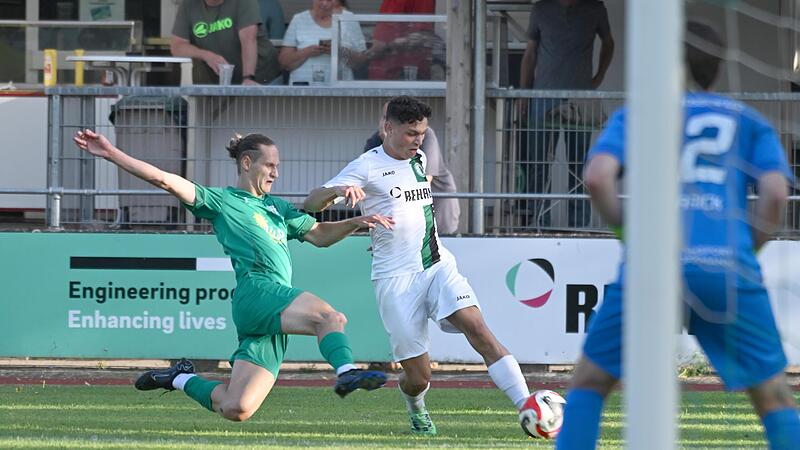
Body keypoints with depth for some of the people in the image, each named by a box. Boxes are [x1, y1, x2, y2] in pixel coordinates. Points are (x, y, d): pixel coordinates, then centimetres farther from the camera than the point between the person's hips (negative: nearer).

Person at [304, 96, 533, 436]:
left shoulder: (419, 159, 15)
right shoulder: (367, 167, -4)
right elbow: (311, 203, -12)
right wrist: (339, 190, -30)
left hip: (438, 265, 5)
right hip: (396, 278, -5)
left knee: (477, 328, -21)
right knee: (418, 377, -4)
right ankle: (416, 410, 33)